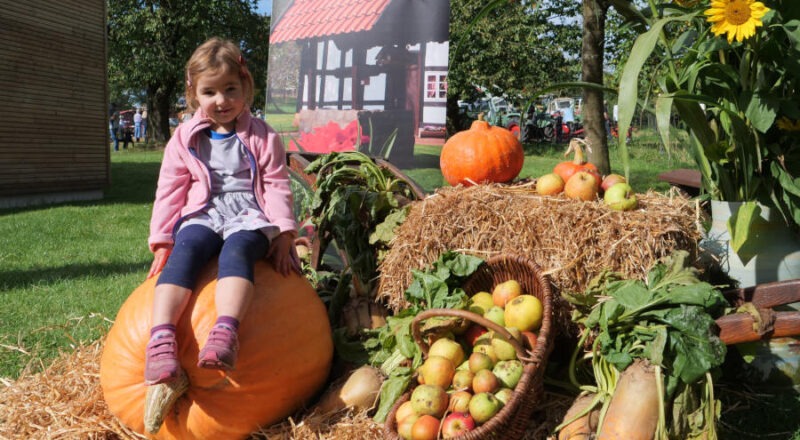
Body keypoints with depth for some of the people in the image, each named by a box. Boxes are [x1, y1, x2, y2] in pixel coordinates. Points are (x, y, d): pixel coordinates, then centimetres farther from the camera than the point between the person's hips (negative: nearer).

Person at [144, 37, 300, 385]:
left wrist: (283, 235, -4)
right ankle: (161, 338, -46)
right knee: (186, 249, -33)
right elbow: (169, 192, 13)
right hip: (202, 216, 2)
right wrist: (161, 241, 6)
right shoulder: (184, 140, 14)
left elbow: (277, 187, 7)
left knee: (237, 248, -38)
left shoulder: (262, 137, 10)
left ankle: (226, 333, -57)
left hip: (249, 216, -2)